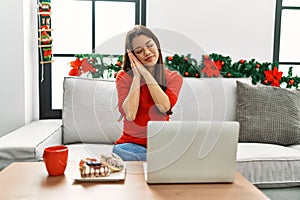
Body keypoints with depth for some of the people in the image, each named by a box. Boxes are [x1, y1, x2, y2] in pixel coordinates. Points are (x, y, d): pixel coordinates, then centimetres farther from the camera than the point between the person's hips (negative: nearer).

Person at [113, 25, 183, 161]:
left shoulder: (174, 78, 6)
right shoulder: (124, 77, 2)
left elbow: (165, 107, -15)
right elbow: (129, 115, -14)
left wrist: (145, 73, -11)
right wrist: (137, 76, -10)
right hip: (131, 144, 1)